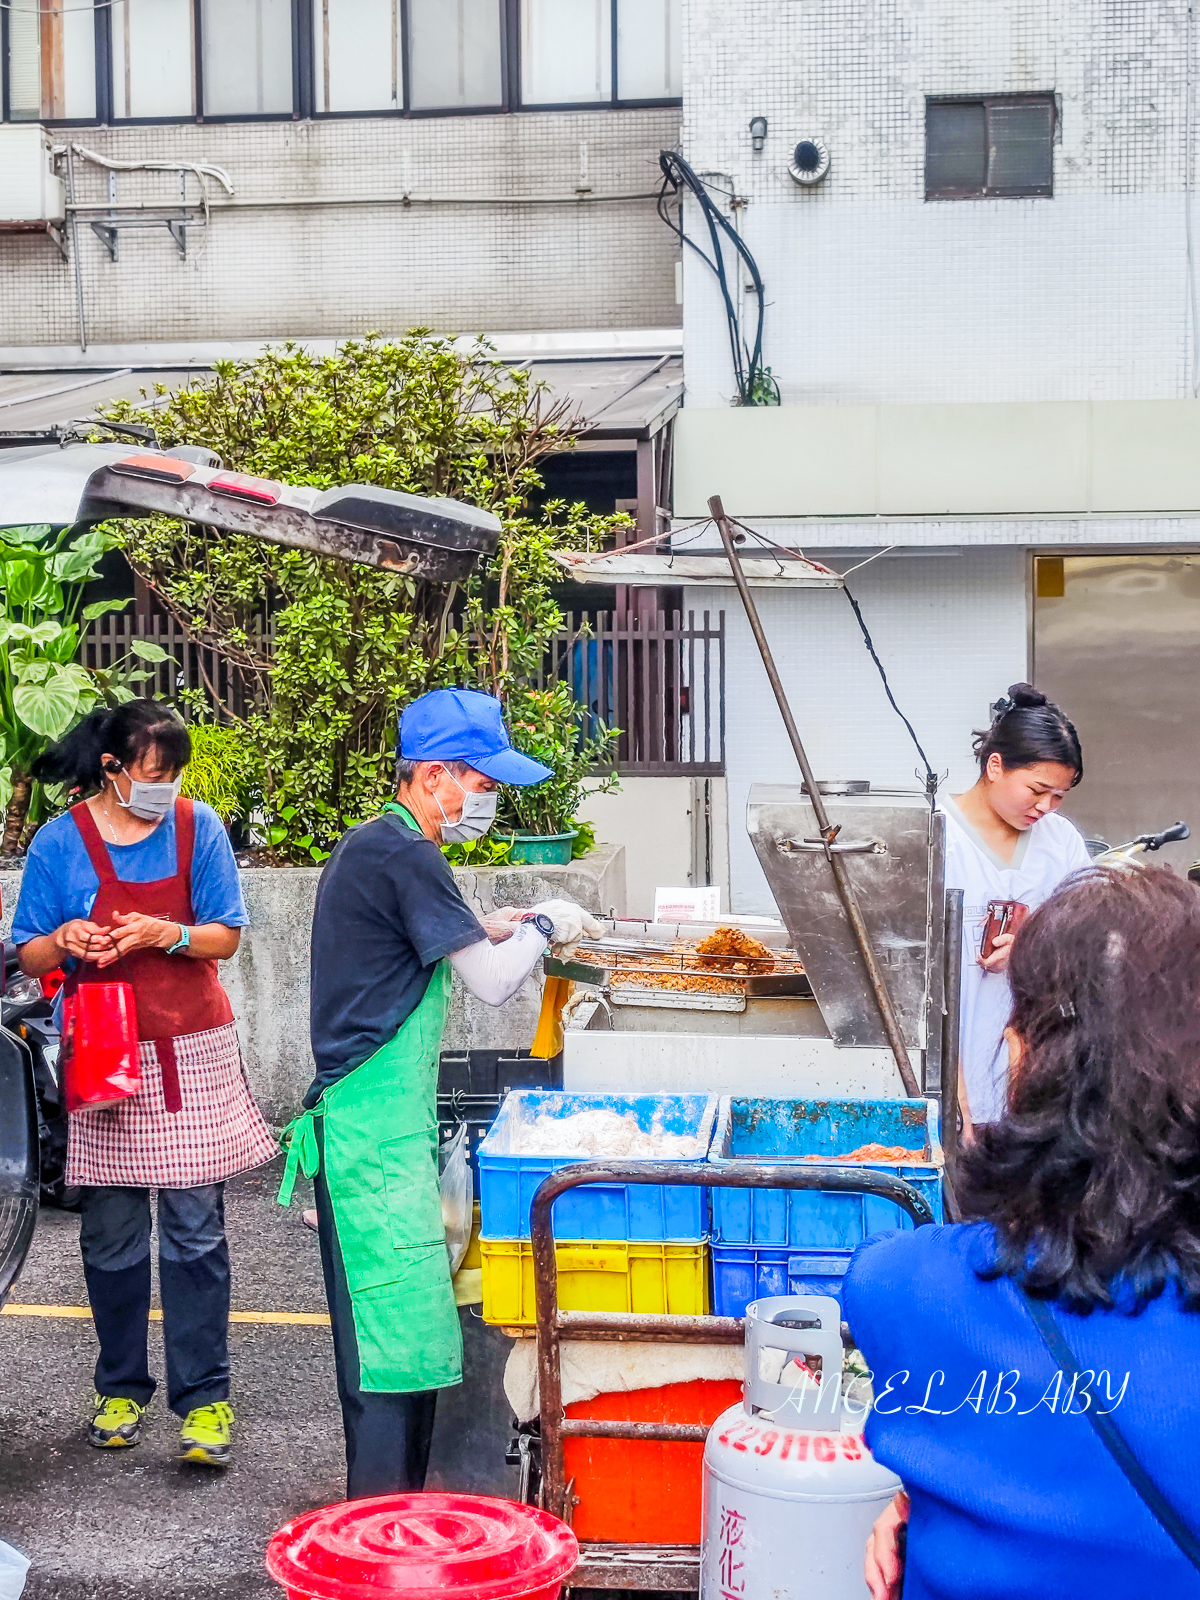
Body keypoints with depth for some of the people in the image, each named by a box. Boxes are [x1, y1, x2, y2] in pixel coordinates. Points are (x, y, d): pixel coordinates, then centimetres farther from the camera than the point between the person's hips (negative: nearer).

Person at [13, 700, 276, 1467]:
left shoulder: (199, 827, 0)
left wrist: (168, 935, -20)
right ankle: (121, 1387, 22)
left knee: (197, 1232, -2)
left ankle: (205, 1397, 5)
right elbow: (30, 956, 2)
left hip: (192, 1056, 0)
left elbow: (226, 936, 0)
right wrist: (65, 941, -21)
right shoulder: (61, 842, -1)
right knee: (111, 1235, 7)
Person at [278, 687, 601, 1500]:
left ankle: (385, 1506, 22)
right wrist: (542, 925, 1)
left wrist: (500, 926, 17)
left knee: (389, 1320, 14)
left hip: (374, 1117, 10)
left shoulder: (371, 846, 16)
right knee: (397, 1322, -9)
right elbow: (494, 982, -16)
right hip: (377, 1120, -10)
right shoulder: (405, 857, -16)